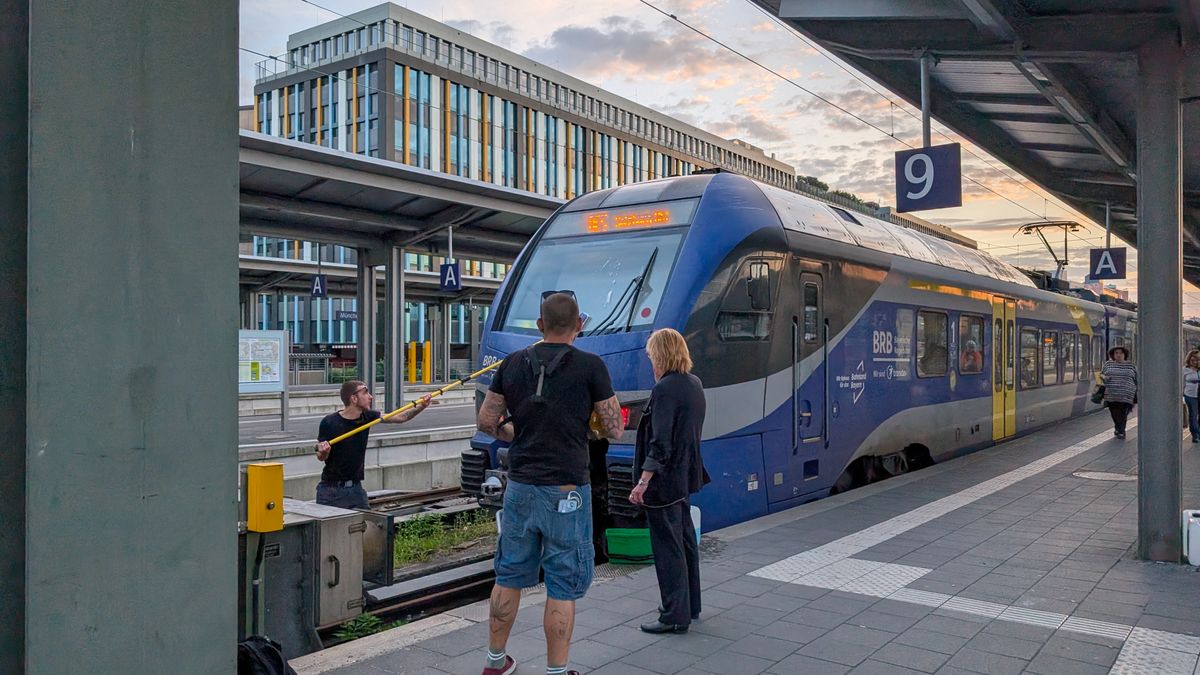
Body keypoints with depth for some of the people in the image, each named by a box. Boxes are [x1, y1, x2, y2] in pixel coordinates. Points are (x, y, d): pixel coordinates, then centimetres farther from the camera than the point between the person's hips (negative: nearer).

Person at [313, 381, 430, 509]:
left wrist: (420, 407, -17)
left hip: (356, 488, 4)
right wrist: (323, 452, -28)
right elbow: (321, 457, -5)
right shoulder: (329, 422, -12)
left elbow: (401, 417, -2)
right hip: (330, 489, -4)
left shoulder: (367, 417, -1)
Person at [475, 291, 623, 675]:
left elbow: (486, 421, 6)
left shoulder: (513, 364, 4)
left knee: (509, 576, 18)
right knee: (563, 586, 6)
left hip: (520, 488, 5)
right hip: (566, 491, -4)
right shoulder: (590, 366, -8)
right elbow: (614, 431, -5)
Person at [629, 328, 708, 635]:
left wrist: (643, 482, -22)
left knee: (667, 548, 0)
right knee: (685, 541, 19)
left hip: (664, 480, -9)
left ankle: (675, 616, 9)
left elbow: (660, 443, -23)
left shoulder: (665, 389, -20)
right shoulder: (695, 384, 8)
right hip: (685, 476, 9)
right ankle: (690, 606, 32)